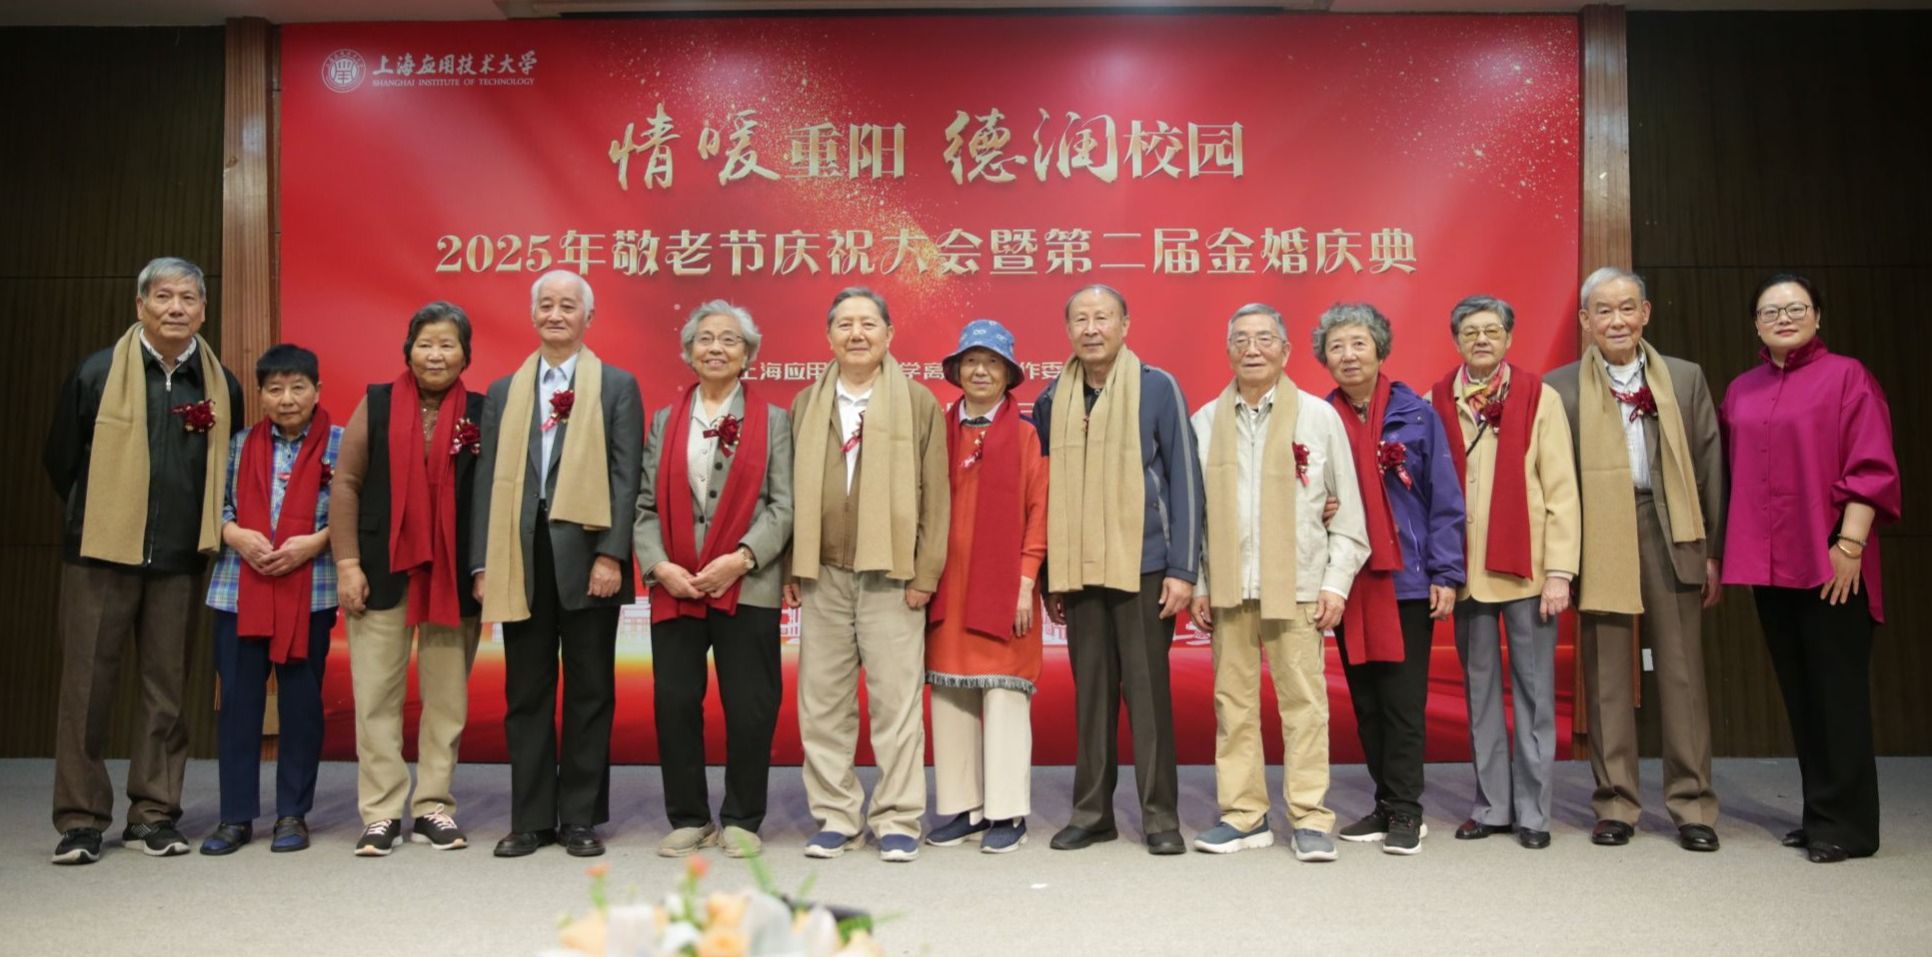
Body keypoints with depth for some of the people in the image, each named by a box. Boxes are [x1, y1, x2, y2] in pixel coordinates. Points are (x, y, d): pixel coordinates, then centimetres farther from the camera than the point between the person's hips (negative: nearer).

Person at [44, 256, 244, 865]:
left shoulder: (222, 386, 5)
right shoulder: (96, 374, -2)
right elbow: (61, 461, 5)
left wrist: (202, 529, 9)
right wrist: (97, 521, 10)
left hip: (177, 561, 2)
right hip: (101, 556, -2)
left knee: (167, 689, 7)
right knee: (86, 687, 1)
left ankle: (153, 815, 16)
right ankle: (80, 819, 11)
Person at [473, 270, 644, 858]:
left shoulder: (617, 386, 4)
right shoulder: (504, 392, 14)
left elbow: (625, 478, -3)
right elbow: (489, 480, 11)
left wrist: (611, 556, -12)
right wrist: (483, 563, 3)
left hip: (587, 554, -3)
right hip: (521, 558, 3)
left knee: (589, 692, 4)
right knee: (526, 693, 8)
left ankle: (581, 819, 14)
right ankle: (531, 819, 17)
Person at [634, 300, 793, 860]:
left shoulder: (773, 420, 7)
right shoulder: (666, 421, 15)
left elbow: (783, 506, -1)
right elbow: (646, 505, 9)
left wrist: (741, 558, -15)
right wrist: (660, 566, -7)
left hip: (747, 587, -2)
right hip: (674, 588, 3)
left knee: (748, 707, 1)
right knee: (675, 702, 4)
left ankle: (741, 820, 15)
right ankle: (688, 819, 18)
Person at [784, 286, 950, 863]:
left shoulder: (919, 403, 4)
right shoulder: (805, 405, 12)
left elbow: (934, 496, 1)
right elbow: (792, 492, 12)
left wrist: (925, 574, -5)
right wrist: (792, 569, 6)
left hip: (892, 577, -3)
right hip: (822, 576, 3)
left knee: (896, 702, -1)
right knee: (823, 704, 6)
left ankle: (897, 820, 9)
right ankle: (836, 816, 17)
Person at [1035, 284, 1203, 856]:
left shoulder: (1158, 388, -1)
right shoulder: (1052, 401, 9)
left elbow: (1185, 479, -3)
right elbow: (1047, 491, 13)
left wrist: (1183, 568, -8)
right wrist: (1050, 578, 10)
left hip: (1145, 567, -3)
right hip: (1078, 571, 3)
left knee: (1148, 690, 1)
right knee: (1090, 692, 9)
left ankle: (1160, 815, 11)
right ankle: (1092, 812, 18)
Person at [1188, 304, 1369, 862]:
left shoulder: (1319, 417, 3)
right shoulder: (1206, 422, 8)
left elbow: (1347, 510, 4)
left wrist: (1336, 582, -2)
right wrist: (1197, 583, 4)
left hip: (1297, 585, -2)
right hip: (1228, 586, 2)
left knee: (1304, 702, -1)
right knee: (1233, 702, 6)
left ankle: (1309, 818, 9)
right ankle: (1243, 815, 16)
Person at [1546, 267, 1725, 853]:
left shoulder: (1686, 379, 9)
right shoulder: (1560, 388, 3)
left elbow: (1708, 465, 8)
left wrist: (1714, 551, 4)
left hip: (1671, 534, 1)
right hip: (1600, 541, -1)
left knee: (1682, 671, 4)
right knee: (1606, 677, 5)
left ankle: (1692, 806, 12)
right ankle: (1616, 805, 14)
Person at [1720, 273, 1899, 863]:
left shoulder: (1846, 376, -2)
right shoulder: (1740, 392, 12)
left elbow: (1870, 467, -8)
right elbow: (1734, 473, 16)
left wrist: (1850, 543, -14)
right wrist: (1723, 552, 10)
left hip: (1829, 562, -5)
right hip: (1768, 564, 5)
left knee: (1837, 692, -1)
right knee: (1798, 692, 10)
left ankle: (1846, 824, 8)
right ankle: (1819, 814, 19)